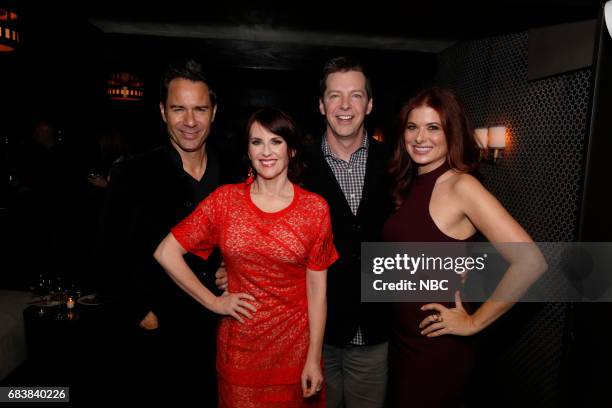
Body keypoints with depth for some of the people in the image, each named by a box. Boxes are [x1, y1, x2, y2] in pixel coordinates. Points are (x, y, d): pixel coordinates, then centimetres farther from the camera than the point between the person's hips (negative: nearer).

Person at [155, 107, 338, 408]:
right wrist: (212, 302, -4)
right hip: (239, 346, 1)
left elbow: (316, 287, -6)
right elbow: (166, 252, -3)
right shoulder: (225, 199, -6)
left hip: (295, 345, 0)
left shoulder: (315, 208, -7)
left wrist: (314, 358, -6)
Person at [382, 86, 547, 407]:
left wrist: (475, 322, -17)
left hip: (436, 347, -7)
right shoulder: (410, 186, 4)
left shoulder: (461, 186, -18)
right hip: (400, 338, 7)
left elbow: (530, 262, -25)